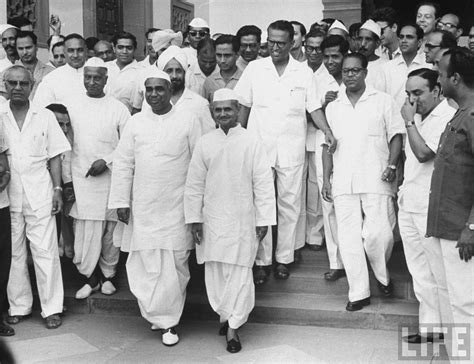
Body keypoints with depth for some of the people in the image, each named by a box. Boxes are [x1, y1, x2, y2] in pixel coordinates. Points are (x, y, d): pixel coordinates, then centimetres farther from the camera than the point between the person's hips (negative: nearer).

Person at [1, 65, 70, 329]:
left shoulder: (45, 117, 5)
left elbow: (55, 156, 5)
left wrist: (57, 189, -1)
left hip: (39, 194, -1)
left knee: (46, 252, -2)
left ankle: (52, 307, 7)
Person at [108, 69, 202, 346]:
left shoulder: (188, 120, 1)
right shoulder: (136, 122, 7)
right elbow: (123, 163, 9)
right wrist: (121, 201, 6)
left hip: (178, 207, -2)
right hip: (143, 208, 2)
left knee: (175, 265, 1)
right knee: (147, 264, 2)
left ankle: (168, 321, 14)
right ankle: (162, 316, 19)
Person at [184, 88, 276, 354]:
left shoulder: (251, 142, -5)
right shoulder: (205, 143, 2)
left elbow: (263, 183, -4)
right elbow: (195, 183, 6)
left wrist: (264, 219, -5)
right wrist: (194, 218, 4)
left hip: (242, 219, -3)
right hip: (212, 219, 3)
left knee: (240, 271, -1)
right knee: (215, 271, 9)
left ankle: (233, 327, 9)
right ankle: (225, 315, 29)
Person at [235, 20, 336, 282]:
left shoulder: (304, 73, 3)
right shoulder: (254, 68, 3)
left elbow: (314, 108, 3)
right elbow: (243, 106, 7)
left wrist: (327, 130, -14)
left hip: (291, 148, 0)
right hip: (259, 145, 0)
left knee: (289, 204, 5)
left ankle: (284, 258, 17)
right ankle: (261, 260, 11)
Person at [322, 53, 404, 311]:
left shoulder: (383, 101, 6)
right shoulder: (332, 107, 16)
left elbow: (396, 136, 4)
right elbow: (328, 145, 16)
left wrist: (391, 165, -10)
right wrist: (326, 178, 9)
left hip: (376, 181, -3)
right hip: (343, 183, 3)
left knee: (378, 234, -12)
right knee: (348, 237, 0)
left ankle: (382, 276, 18)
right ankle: (359, 293, 10)